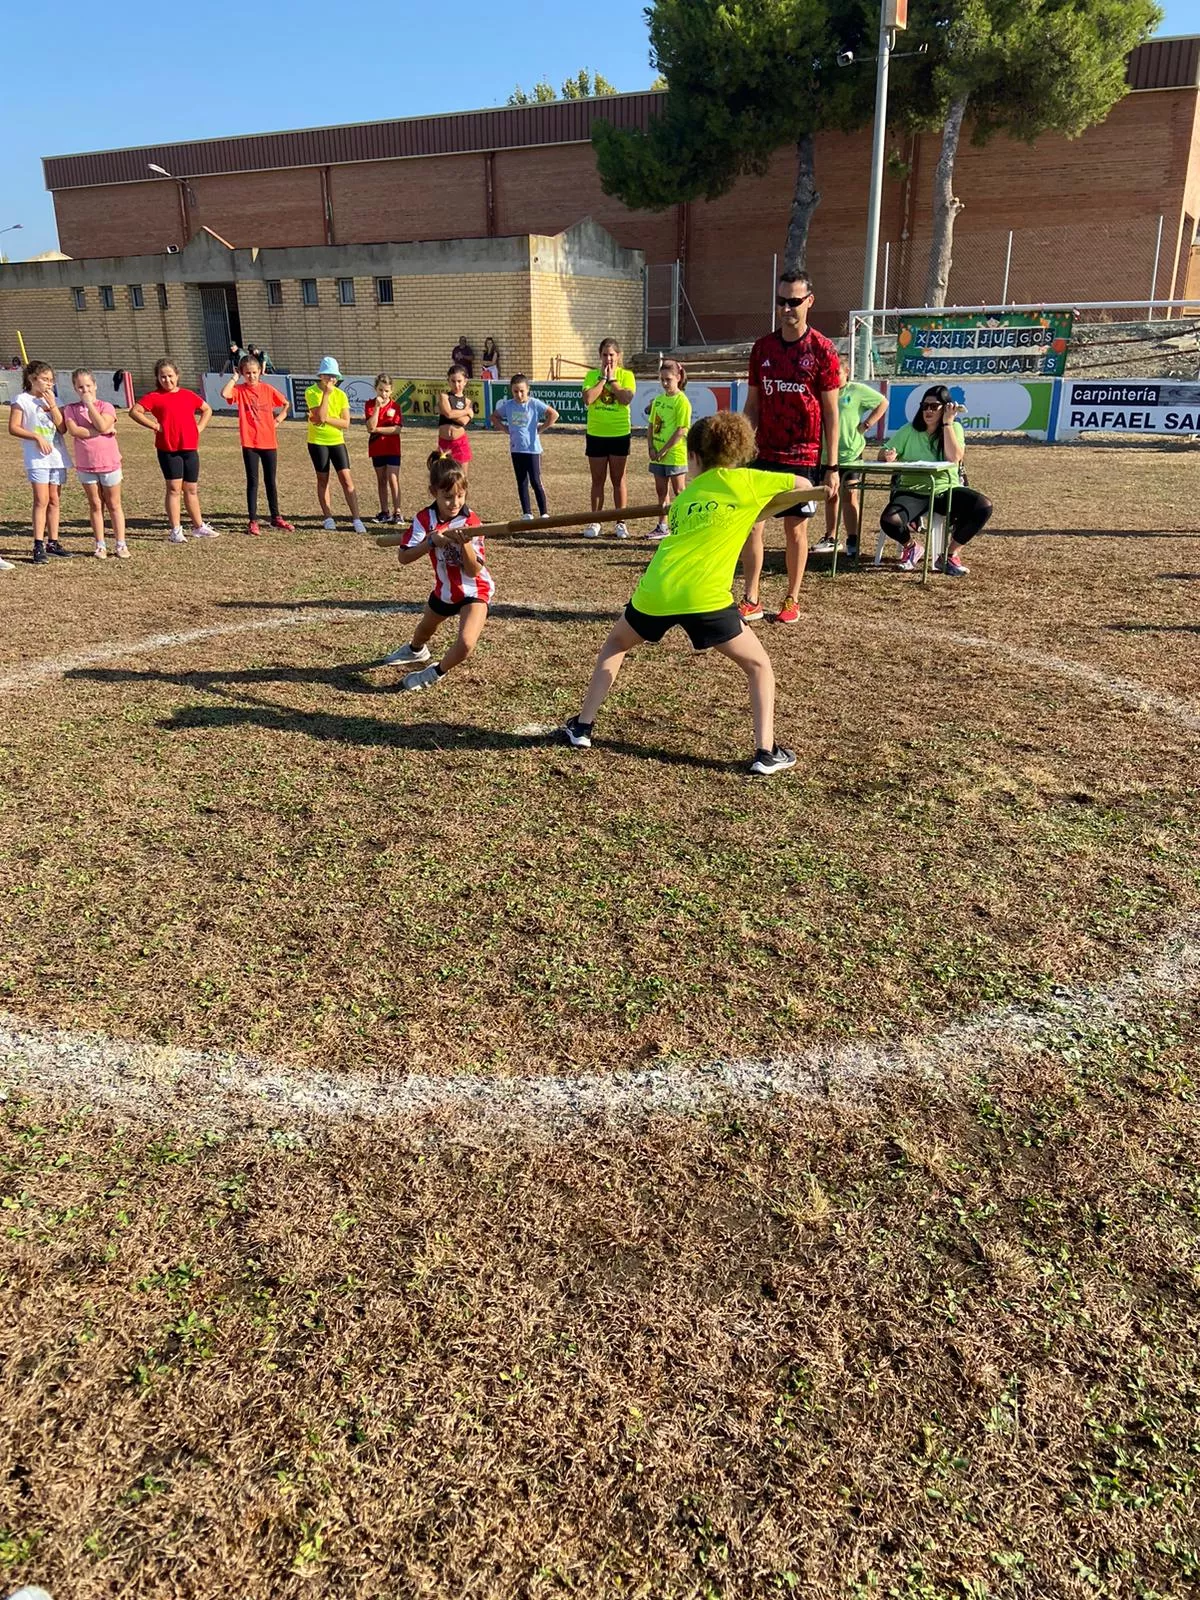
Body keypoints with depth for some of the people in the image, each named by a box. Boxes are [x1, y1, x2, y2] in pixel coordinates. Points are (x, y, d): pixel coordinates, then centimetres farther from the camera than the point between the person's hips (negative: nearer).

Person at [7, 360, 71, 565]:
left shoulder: (52, 400, 13)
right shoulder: (22, 400, -2)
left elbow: (62, 427, 1)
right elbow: (13, 428, -7)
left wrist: (52, 405, -6)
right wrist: (37, 437, -17)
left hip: (57, 457, 5)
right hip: (36, 458, -5)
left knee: (54, 500, 8)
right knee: (41, 500, -13)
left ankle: (53, 542, 16)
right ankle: (39, 546, -13)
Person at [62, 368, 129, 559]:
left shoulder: (105, 406, -3)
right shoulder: (71, 409, 1)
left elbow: (102, 425, -21)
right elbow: (74, 430, -15)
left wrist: (89, 403, -15)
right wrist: (100, 432, -17)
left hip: (109, 463, -2)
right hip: (86, 465, 2)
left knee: (114, 505, 6)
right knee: (95, 505, 8)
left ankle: (121, 544, 11)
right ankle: (100, 545, 15)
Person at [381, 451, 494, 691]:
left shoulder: (471, 523, -24)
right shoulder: (424, 519, -16)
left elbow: (474, 571, -27)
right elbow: (403, 558, -25)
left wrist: (465, 544, -44)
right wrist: (431, 541, -38)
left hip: (474, 591, -4)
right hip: (444, 589, 4)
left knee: (466, 643, -25)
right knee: (425, 628, 31)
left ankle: (437, 673, 6)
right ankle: (416, 650, 68)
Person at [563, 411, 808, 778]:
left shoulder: (682, 499, 23)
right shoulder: (742, 480, 9)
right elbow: (805, 486, 16)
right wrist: (758, 511, 27)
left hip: (655, 593, 4)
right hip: (704, 597, -4)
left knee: (615, 645, 32)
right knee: (759, 666, 15)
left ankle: (582, 726, 29)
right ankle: (766, 752, 5)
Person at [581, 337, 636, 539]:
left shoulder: (626, 375, -1)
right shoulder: (592, 375, 2)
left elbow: (626, 399, -18)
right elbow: (587, 399, -15)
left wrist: (611, 379, -12)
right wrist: (603, 378, -11)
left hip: (619, 434, -1)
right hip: (596, 434, 1)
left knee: (618, 479, 5)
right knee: (598, 480, 7)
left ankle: (620, 522, 12)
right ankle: (594, 521, 13)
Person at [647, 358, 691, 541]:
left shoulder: (682, 401, -12)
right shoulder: (658, 400, 10)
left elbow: (681, 431, -17)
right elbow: (651, 426, 13)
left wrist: (663, 450, -16)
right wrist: (651, 448, 0)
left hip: (675, 455, -7)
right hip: (658, 455, 7)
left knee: (679, 492, -1)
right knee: (661, 491, 13)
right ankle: (662, 526, 22)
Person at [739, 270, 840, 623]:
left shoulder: (822, 350, -5)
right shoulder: (762, 347, 7)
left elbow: (831, 411, -4)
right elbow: (752, 405, 11)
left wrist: (832, 466, -7)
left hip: (804, 456, -3)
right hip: (765, 453, 4)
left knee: (795, 528, 4)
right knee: (750, 523, -1)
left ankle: (792, 600, 17)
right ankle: (751, 601, 7)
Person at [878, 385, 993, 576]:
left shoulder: (954, 428, 4)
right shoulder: (909, 430, 5)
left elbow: (954, 458, -14)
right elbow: (883, 454, 3)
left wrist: (947, 423, -14)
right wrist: (888, 456, -21)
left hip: (947, 490, 1)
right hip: (913, 491, -1)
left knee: (983, 506, -26)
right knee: (889, 521, -32)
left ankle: (950, 556, -4)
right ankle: (911, 547, 7)